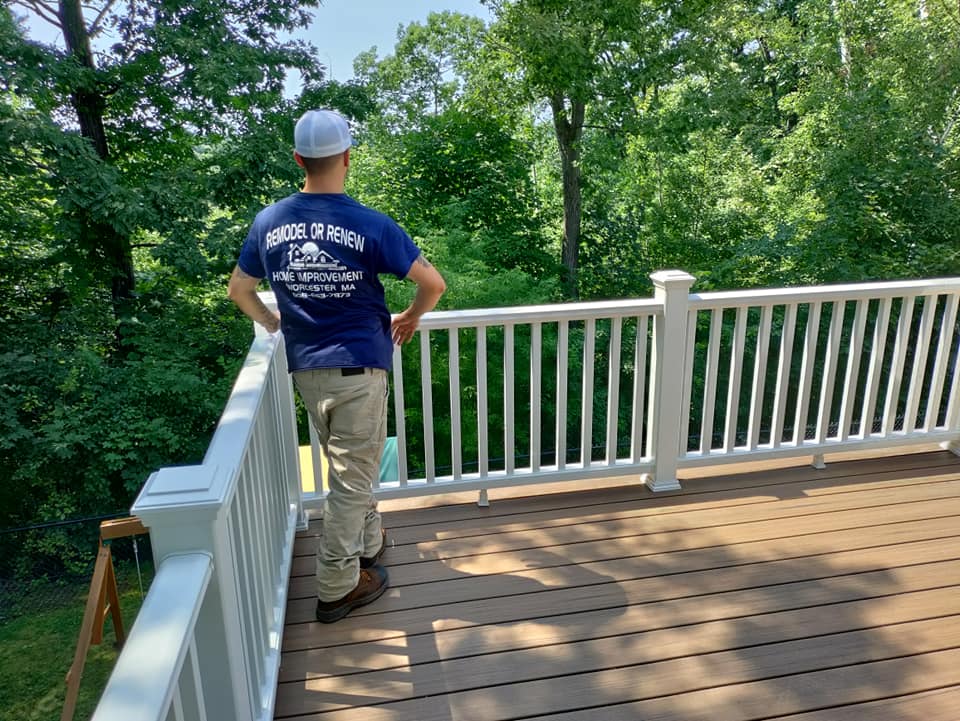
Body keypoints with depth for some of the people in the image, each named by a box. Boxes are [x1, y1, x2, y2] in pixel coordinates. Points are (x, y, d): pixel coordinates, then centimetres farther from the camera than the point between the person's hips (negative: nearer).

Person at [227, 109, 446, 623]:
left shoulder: (268, 221, 0)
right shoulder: (369, 225, -14)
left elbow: (238, 289, 11)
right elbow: (433, 283, -11)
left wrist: (272, 324, 27)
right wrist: (410, 318, 7)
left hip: (304, 368, 5)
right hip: (357, 367, -5)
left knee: (352, 468, 24)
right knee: (352, 479, 7)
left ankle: (368, 544, 42)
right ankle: (336, 589, 18)